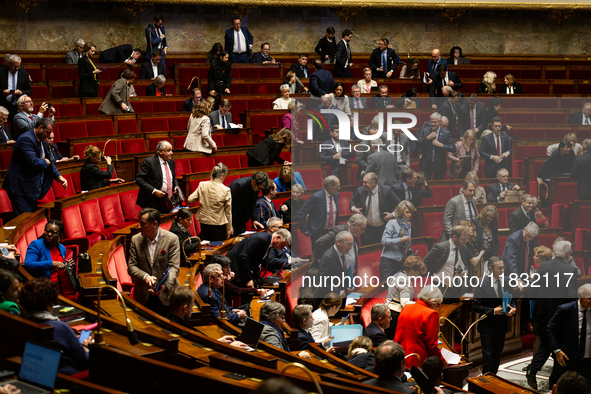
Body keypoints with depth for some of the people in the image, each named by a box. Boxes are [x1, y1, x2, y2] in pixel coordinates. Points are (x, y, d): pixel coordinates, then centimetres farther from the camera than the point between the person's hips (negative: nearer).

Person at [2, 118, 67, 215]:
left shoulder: (42, 142, 12)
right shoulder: (26, 139, -19)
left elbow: (49, 162, 18)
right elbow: (33, 161, -30)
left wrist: (59, 177, 5)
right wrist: (46, 162, -10)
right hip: (20, 188, -10)